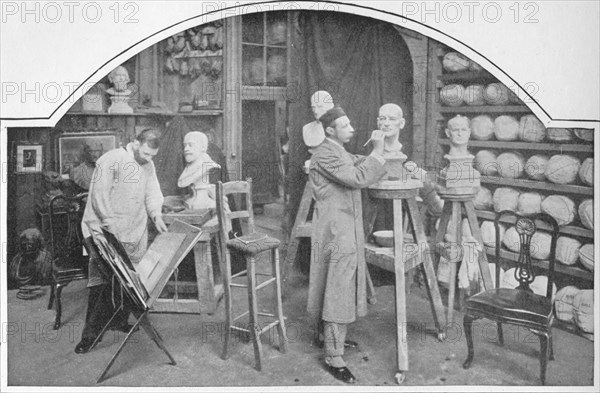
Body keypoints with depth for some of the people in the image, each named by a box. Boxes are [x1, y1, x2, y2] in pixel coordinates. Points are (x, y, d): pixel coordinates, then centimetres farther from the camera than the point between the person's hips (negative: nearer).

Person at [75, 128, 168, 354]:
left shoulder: (148, 166, 11)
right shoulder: (111, 160, -12)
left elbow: (152, 194, 12)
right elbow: (100, 193, -15)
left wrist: (156, 214, -7)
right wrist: (109, 222, -23)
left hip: (135, 234, 6)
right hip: (105, 233, -6)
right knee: (102, 280, -4)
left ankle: (120, 321, 27)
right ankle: (90, 334, 4)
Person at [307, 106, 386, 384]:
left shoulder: (341, 152, 16)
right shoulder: (324, 155, -17)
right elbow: (359, 178, -25)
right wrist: (378, 150, -17)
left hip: (346, 231, 10)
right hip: (336, 233, -10)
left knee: (342, 289, 19)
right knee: (338, 293, -7)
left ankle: (333, 338, 35)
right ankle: (333, 358, 2)